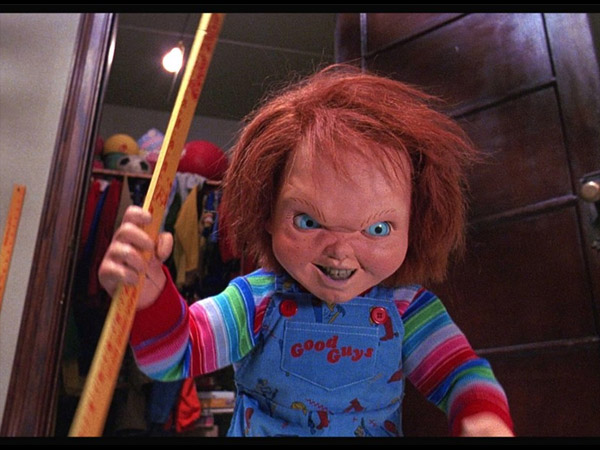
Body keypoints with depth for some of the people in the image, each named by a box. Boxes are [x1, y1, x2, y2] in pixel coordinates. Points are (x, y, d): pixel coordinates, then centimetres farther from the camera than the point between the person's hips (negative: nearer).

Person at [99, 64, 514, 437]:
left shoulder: (408, 310, -11)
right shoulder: (254, 303, -15)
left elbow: (462, 375, -8)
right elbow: (174, 357, -19)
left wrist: (485, 419, -29)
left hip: (377, 429, 1)